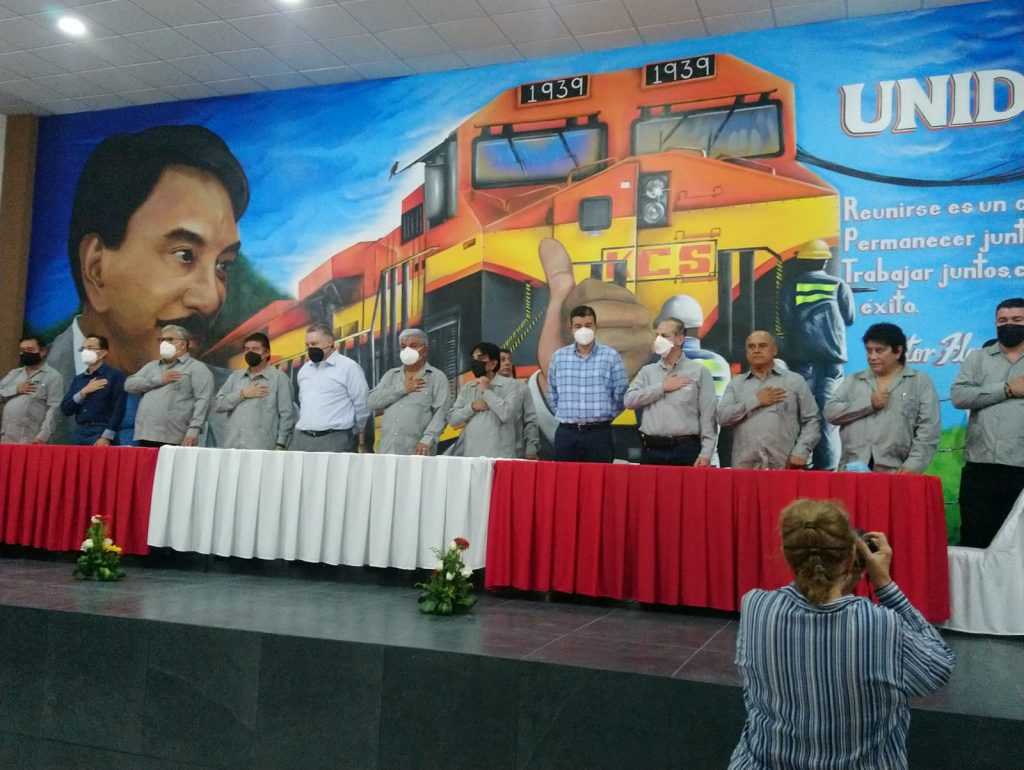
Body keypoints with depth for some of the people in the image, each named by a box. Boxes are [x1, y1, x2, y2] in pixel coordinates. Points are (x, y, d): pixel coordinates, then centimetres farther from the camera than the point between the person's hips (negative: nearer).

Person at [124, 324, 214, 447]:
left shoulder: (196, 368, 3)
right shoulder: (151, 366, 24)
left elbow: (202, 400, -8)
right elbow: (129, 385, 12)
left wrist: (194, 430, -19)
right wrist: (158, 380, -1)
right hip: (145, 436, 6)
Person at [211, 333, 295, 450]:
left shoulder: (279, 378, 1)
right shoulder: (235, 376, 16)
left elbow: (287, 416, -3)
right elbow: (217, 404, 9)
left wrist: (280, 446, -9)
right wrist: (242, 394, -3)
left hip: (261, 449, -4)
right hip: (231, 447, 4)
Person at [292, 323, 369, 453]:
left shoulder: (348, 367, -4)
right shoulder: (304, 370, 17)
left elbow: (362, 405, -3)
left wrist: (353, 434, 5)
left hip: (335, 439, -6)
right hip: (302, 438, 6)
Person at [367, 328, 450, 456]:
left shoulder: (437, 377, 4)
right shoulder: (390, 375, 17)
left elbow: (440, 413, -6)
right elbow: (371, 401, 5)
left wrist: (427, 440, -19)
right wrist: (402, 389, -2)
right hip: (387, 449, 4)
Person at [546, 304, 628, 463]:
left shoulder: (611, 356, -1)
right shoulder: (558, 357, 6)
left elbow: (620, 394, 2)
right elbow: (552, 394, 15)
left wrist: (603, 416, 5)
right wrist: (566, 416, 10)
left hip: (599, 433, -2)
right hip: (566, 433, 2)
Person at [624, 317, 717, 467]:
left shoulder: (699, 372, 3)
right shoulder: (647, 371, 13)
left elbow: (708, 416, -2)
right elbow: (629, 401, 0)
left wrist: (706, 453, -9)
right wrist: (662, 387, -5)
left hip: (686, 450, -2)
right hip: (651, 450, 3)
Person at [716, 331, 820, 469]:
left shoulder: (795, 381, 10)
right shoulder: (735, 384, 13)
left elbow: (812, 420, 6)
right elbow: (722, 417, 0)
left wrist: (801, 452, -6)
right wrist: (755, 401, -6)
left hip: (783, 466, -1)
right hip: (743, 466, 1)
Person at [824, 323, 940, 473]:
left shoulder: (920, 382, 9)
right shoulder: (853, 381, 16)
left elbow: (927, 432, 0)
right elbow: (830, 412, 5)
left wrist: (913, 466, -12)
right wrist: (869, 404, -5)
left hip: (895, 474, -2)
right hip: (851, 472, 2)